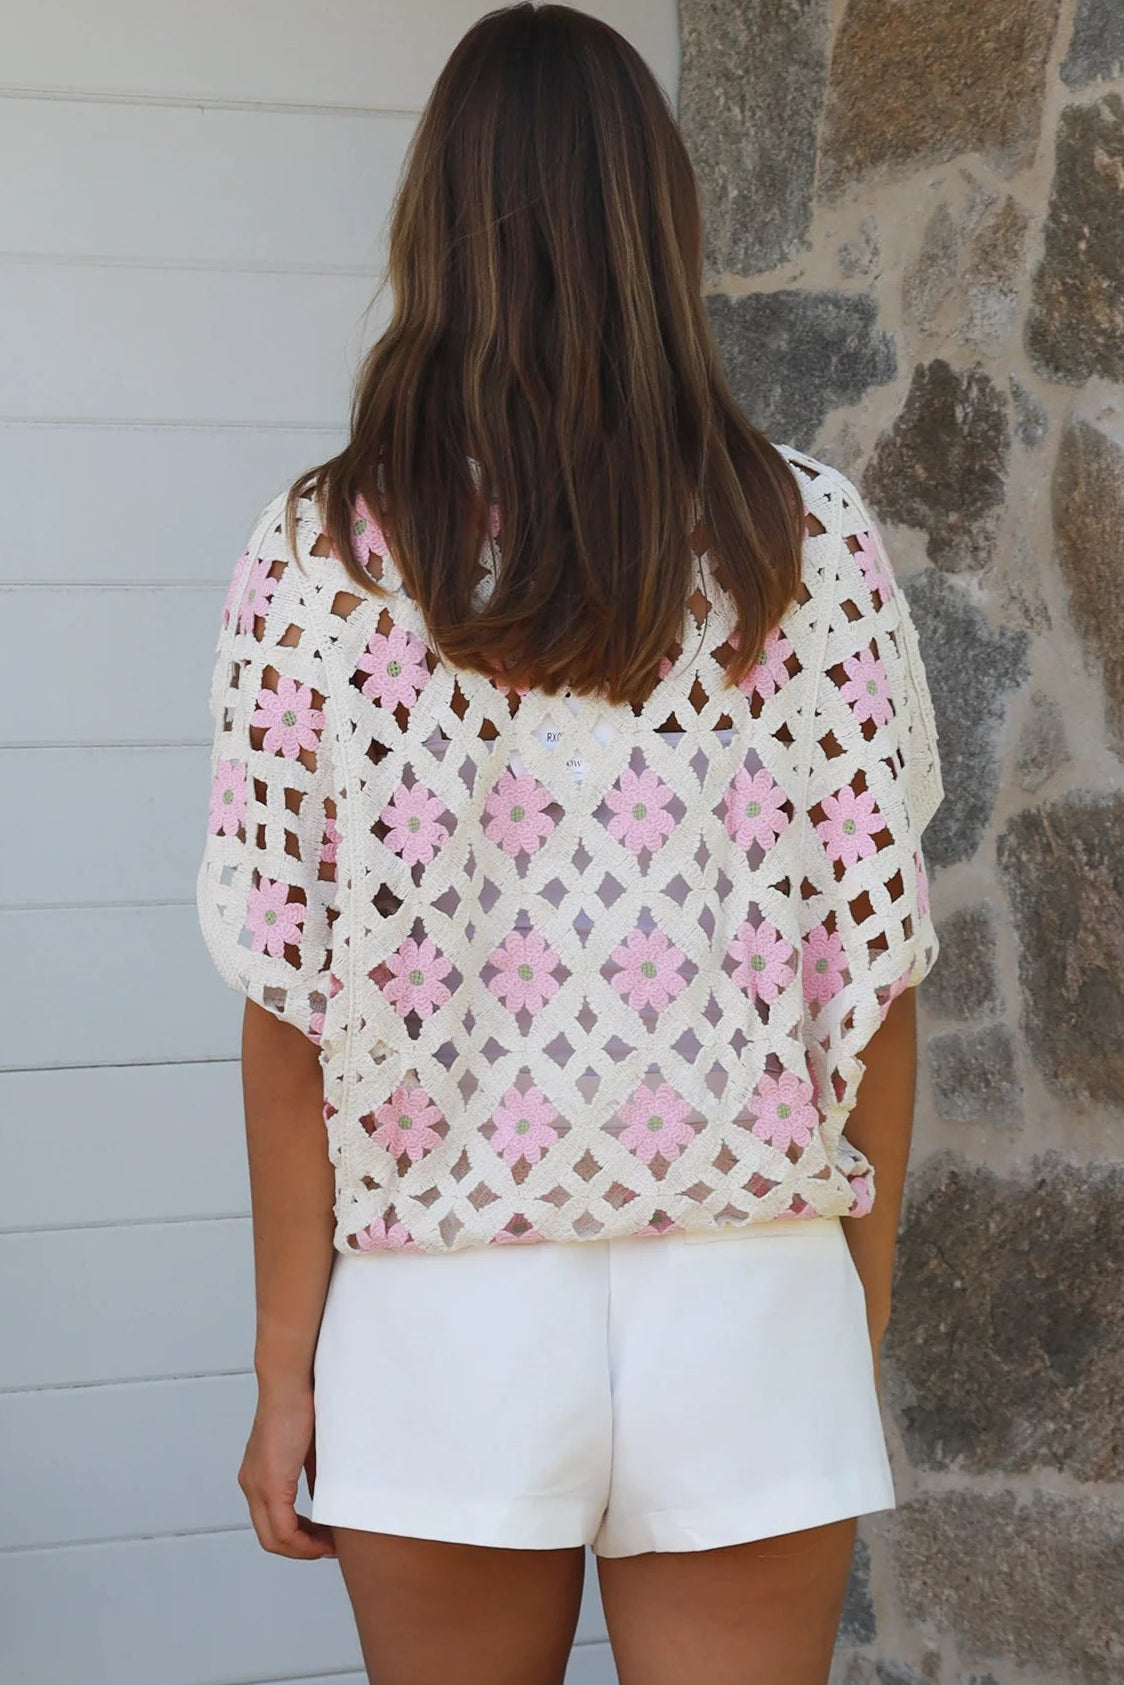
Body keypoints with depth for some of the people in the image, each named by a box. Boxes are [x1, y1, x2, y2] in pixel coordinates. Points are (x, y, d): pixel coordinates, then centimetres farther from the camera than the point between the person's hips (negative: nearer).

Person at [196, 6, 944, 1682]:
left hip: (447, 1319, 0)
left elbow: (292, 1010, -6)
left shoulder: (322, 558, -6)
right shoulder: (812, 539, -4)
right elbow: (875, 971, -2)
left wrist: (288, 1366, 3)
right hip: (751, 1308, 1)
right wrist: (864, 1325, 9)